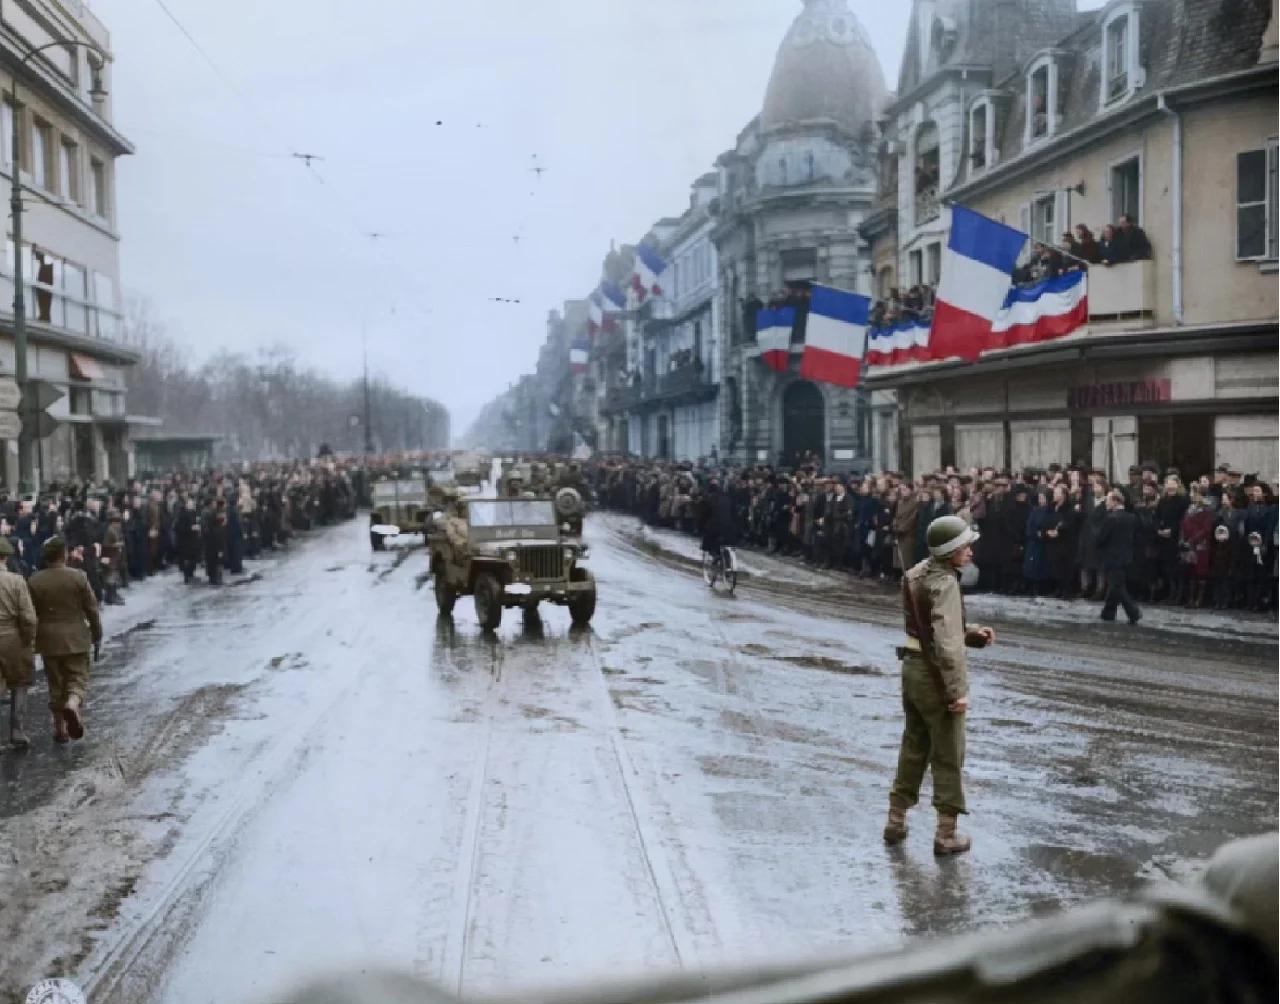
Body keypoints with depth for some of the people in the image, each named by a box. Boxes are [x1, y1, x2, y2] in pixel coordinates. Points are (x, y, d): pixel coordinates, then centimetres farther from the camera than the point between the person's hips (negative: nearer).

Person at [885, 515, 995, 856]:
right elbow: (947, 642, -27)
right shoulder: (944, 582, -20)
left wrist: (974, 633, 4)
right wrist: (958, 690, -25)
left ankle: (896, 820, 26)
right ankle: (946, 834, 12)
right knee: (948, 755, 4)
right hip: (936, 675, -8)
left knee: (913, 746, 19)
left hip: (912, 668, 8)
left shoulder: (915, 575, 8)